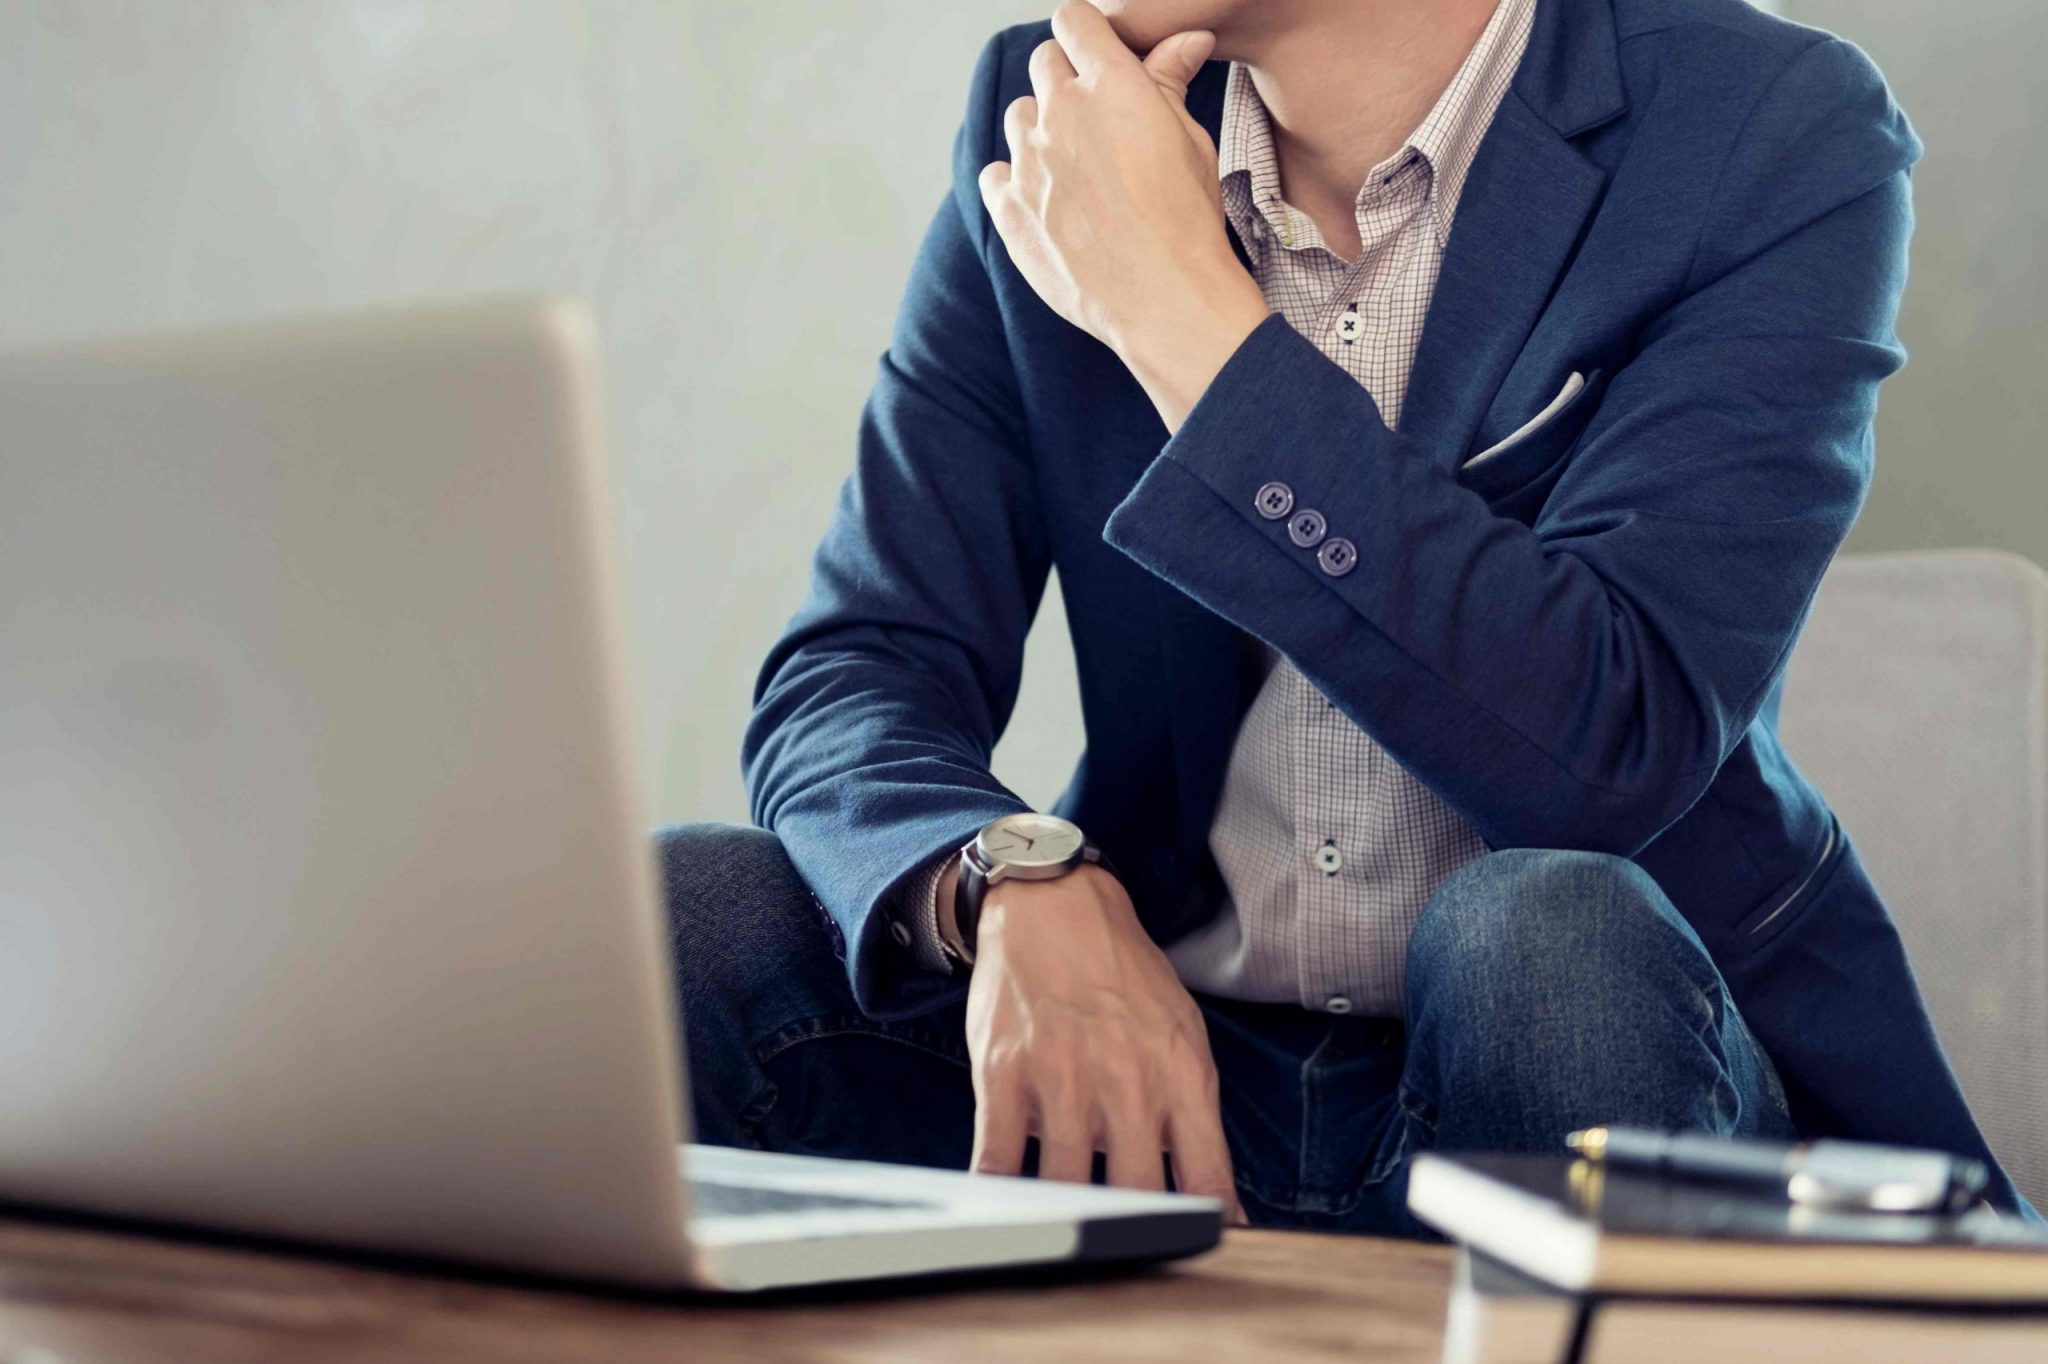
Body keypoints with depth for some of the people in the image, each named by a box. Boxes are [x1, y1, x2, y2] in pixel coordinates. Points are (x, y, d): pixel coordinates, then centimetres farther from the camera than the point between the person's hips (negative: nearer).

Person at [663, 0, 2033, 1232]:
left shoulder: (1779, 134, -10)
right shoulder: (1051, 127, 2)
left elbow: (1608, 741, -24)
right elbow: (853, 677, -2)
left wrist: (1177, 303, -22)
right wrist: (1024, 890, -26)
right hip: (1172, 1066, 3)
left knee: (1550, 942, -34)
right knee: (674, 925, -20)